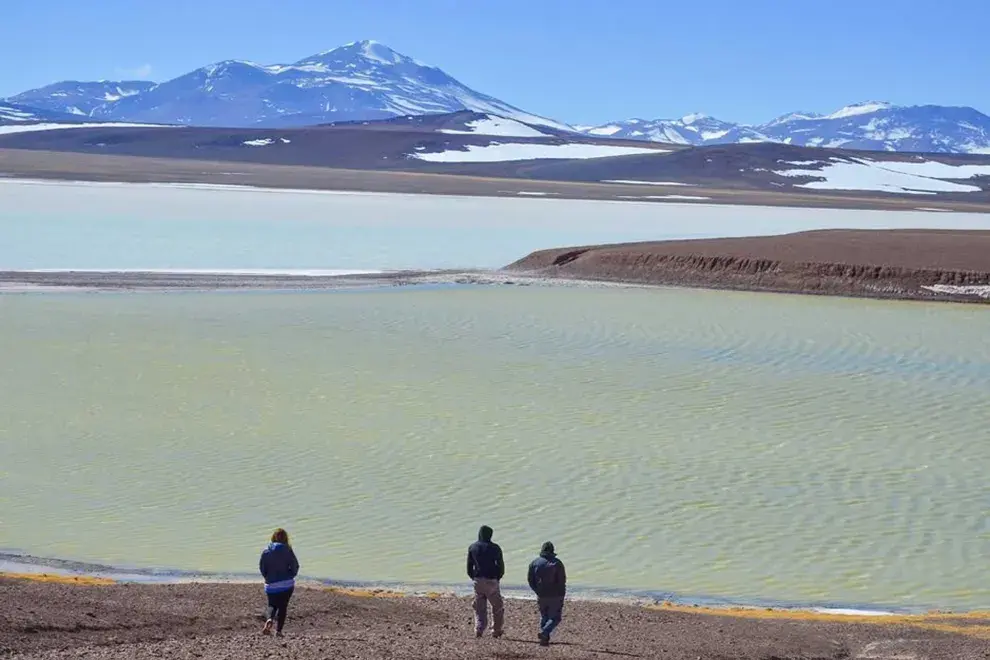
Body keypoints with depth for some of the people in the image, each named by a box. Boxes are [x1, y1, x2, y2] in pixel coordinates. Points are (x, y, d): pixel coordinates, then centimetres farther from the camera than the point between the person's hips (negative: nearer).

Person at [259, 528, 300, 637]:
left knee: (272, 605, 17)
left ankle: (269, 620, -13)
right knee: (283, 607, 9)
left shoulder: (266, 552, -2)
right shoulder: (287, 550, -8)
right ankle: (278, 630, 2)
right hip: (287, 584, -2)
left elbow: (262, 568, 2)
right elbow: (295, 566, -7)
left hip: (271, 584, 2)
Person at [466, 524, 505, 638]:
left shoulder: (472, 547, 4)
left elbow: (469, 567, 7)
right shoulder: (494, 548, -6)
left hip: (478, 581, 3)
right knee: (498, 607, 10)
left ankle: (478, 630, -1)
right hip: (491, 581, -3)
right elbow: (501, 566, -3)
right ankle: (496, 631, 9)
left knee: (479, 608, 11)